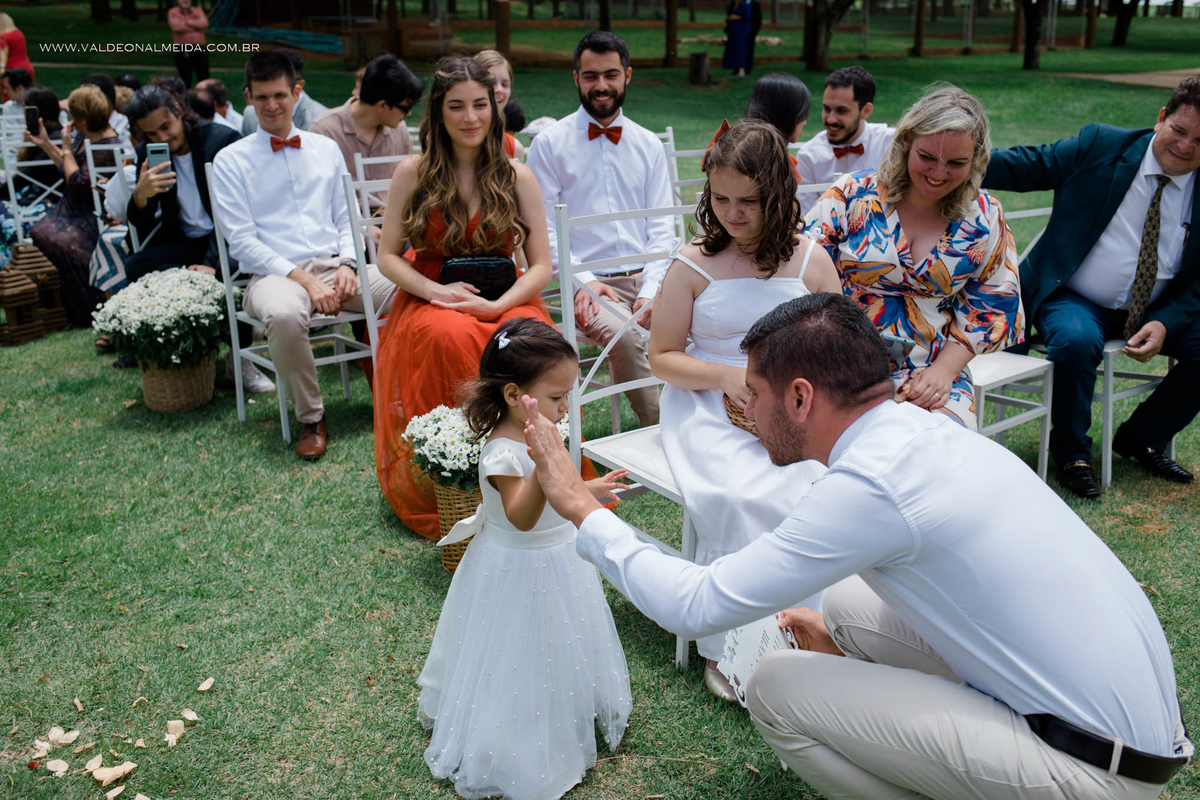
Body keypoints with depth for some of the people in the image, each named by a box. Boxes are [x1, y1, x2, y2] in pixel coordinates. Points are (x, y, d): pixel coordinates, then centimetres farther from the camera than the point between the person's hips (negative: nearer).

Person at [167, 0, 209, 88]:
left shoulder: (198, 10, 10)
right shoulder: (172, 12, 3)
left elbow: (205, 24, -8)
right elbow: (176, 27, -15)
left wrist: (187, 22, -9)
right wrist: (196, 26, -5)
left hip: (200, 50, 2)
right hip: (182, 52, -2)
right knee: (185, 81, 3)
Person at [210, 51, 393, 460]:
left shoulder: (326, 149, 19)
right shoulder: (231, 160, 6)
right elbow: (241, 241, -2)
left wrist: (346, 265, -4)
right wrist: (304, 280, -14)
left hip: (334, 265, 4)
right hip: (274, 273, -3)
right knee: (284, 315, -40)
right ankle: (312, 418, -18)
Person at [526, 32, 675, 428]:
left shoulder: (649, 146, 16)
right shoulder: (549, 143, 6)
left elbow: (661, 227, 10)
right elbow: (543, 229, 0)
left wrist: (651, 291, -7)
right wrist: (584, 281, -14)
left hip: (646, 279, 3)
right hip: (588, 283, -3)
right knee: (622, 334, -34)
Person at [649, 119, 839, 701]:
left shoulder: (810, 260, 7)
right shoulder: (693, 265, 1)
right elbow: (662, 357, 3)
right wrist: (727, 376, -13)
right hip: (708, 408, -1)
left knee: (804, 494, -29)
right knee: (734, 498, -30)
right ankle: (729, 647, -12)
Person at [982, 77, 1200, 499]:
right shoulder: (1099, 146, -6)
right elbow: (1023, 166, -6)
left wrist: (1165, 323, -16)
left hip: (1156, 311, 4)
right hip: (1076, 300, -4)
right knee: (1076, 341, -35)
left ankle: (1142, 439, 10)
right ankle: (1071, 452, -9)